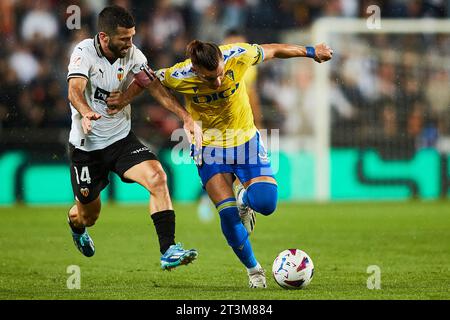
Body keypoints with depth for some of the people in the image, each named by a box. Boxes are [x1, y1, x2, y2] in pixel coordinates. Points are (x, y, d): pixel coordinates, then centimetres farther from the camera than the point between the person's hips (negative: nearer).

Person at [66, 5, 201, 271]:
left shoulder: (132, 55, -7)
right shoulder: (85, 52, -19)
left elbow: (155, 86, -8)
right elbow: (75, 90, -34)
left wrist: (186, 117, -22)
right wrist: (86, 113, -56)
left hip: (122, 139, 3)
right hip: (86, 146, -3)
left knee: (157, 177, -24)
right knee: (88, 215, 11)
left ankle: (169, 251, -25)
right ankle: (76, 226, 51)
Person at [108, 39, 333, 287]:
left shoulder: (239, 56, -25)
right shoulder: (179, 77, -26)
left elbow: (272, 51, -6)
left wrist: (310, 51, 6)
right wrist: (123, 99, 7)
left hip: (245, 139, 1)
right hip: (209, 146, -1)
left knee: (266, 203, -19)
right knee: (229, 216, -13)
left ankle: (244, 198, 20)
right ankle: (253, 270, 11)